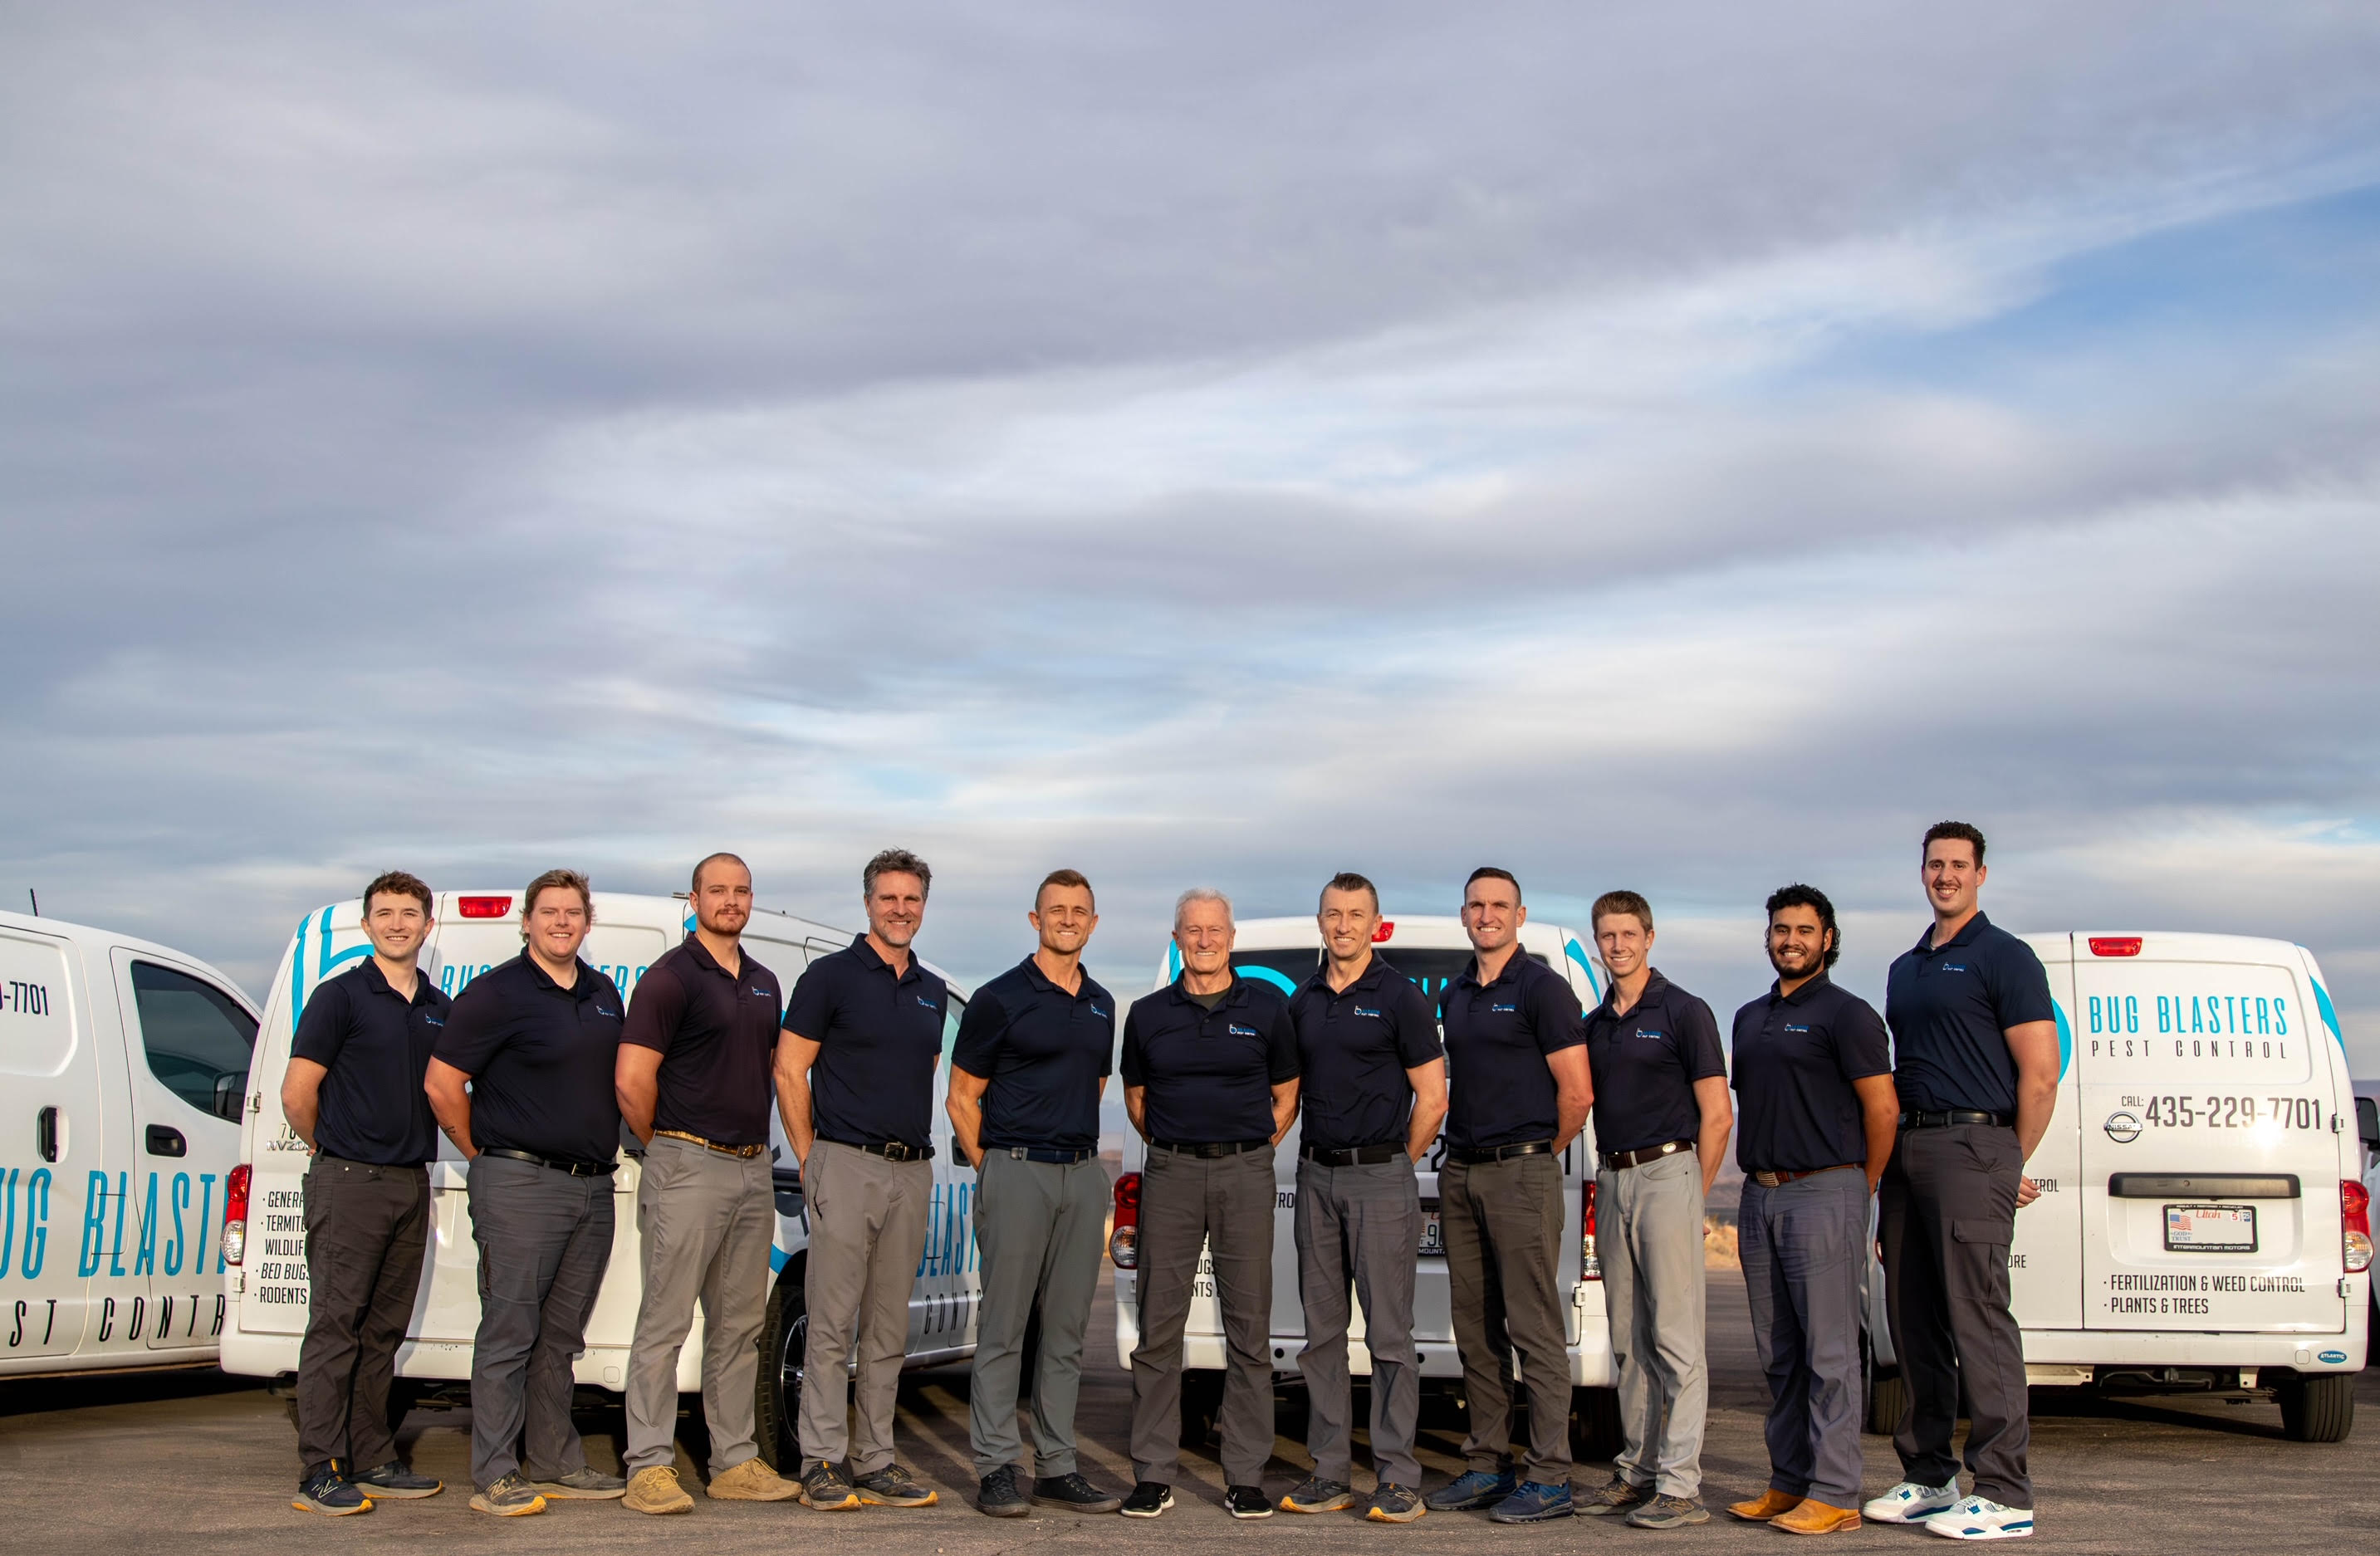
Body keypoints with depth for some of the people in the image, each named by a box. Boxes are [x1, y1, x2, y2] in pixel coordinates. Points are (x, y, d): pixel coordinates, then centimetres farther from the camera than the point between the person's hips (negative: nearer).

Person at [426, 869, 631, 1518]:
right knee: (509, 1334, -4)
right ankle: (494, 1476, 1)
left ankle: (556, 1463, 20)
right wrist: (483, 1155, -2)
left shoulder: (604, 995, 14)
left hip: (593, 1186, 7)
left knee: (560, 1337, 13)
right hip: (522, 1185, -7)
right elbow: (442, 1082, -8)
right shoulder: (496, 993, -7)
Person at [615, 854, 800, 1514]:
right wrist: (666, 1146, -2)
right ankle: (649, 1467, 1)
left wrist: (756, 1143, 14)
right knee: (665, 1322, -4)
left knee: (740, 1327, 11)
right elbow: (631, 1080, -12)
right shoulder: (671, 977, -8)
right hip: (689, 1169, -7)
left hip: (753, 1170, 7)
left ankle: (735, 1463, 18)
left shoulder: (764, 984, 15)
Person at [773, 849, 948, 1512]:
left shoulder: (932, 991, 15)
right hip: (848, 1166, -6)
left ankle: (875, 1463, 15)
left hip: (912, 1171, 6)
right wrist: (811, 1159, -7)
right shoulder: (832, 976, -2)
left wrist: (916, 1146, 13)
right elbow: (789, 1071, -4)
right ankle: (821, 1464, 2)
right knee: (832, 1327, -4)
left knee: (888, 1332, 9)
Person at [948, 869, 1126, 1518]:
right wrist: (990, 1170, -4)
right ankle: (995, 1469, 4)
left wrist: (1084, 1156, 14)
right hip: (1016, 1172, -5)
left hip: (1083, 1174, 6)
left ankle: (1057, 1468, 14)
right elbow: (962, 1098, -1)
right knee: (1003, 1328, -2)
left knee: (1067, 1331, 8)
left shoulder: (1101, 1004, 14)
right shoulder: (999, 999, -3)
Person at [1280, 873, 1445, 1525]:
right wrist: (1321, 1159, 11)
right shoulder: (1303, 1002, 12)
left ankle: (1397, 1477, 0)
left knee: (1389, 1334, -5)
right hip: (1316, 1176, 6)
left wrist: (1393, 1166, 0)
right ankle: (1330, 1472, 15)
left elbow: (1432, 1099, -5)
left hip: (1380, 1177, -6)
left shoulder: (1400, 998, -5)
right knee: (1321, 1332, 8)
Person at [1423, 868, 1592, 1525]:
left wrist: (1541, 1157, 0)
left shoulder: (1542, 988, -7)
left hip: (1521, 1174, -8)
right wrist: (1462, 1154, 13)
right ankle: (1486, 1465, 19)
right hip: (1459, 1174, 8)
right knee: (1475, 1330, 11)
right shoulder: (1454, 994, 15)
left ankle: (1549, 1477, -1)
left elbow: (1578, 1092, -10)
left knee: (1534, 1329, -5)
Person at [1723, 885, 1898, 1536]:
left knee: (1828, 1352, -5)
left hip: (1823, 1194, -8)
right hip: (1761, 1196, 8)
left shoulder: (1845, 1013, -6)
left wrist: (1860, 1190, -3)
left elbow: (1882, 1107, -9)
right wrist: (1752, 1193, 16)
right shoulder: (1750, 1017, 18)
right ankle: (1788, 1483, 18)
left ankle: (1834, 1494, -2)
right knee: (1778, 1354, 11)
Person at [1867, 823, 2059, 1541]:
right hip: (1907, 1149, 8)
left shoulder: (2004, 958, -4)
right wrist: (1891, 1151, 14)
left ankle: (2004, 1495, -6)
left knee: (1978, 1320, -9)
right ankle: (1928, 1477, 19)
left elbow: (2040, 1076, -8)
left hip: (1973, 1145, -8)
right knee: (1913, 1321, 10)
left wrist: (2012, 1167, -5)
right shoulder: (1904, 968, 19)